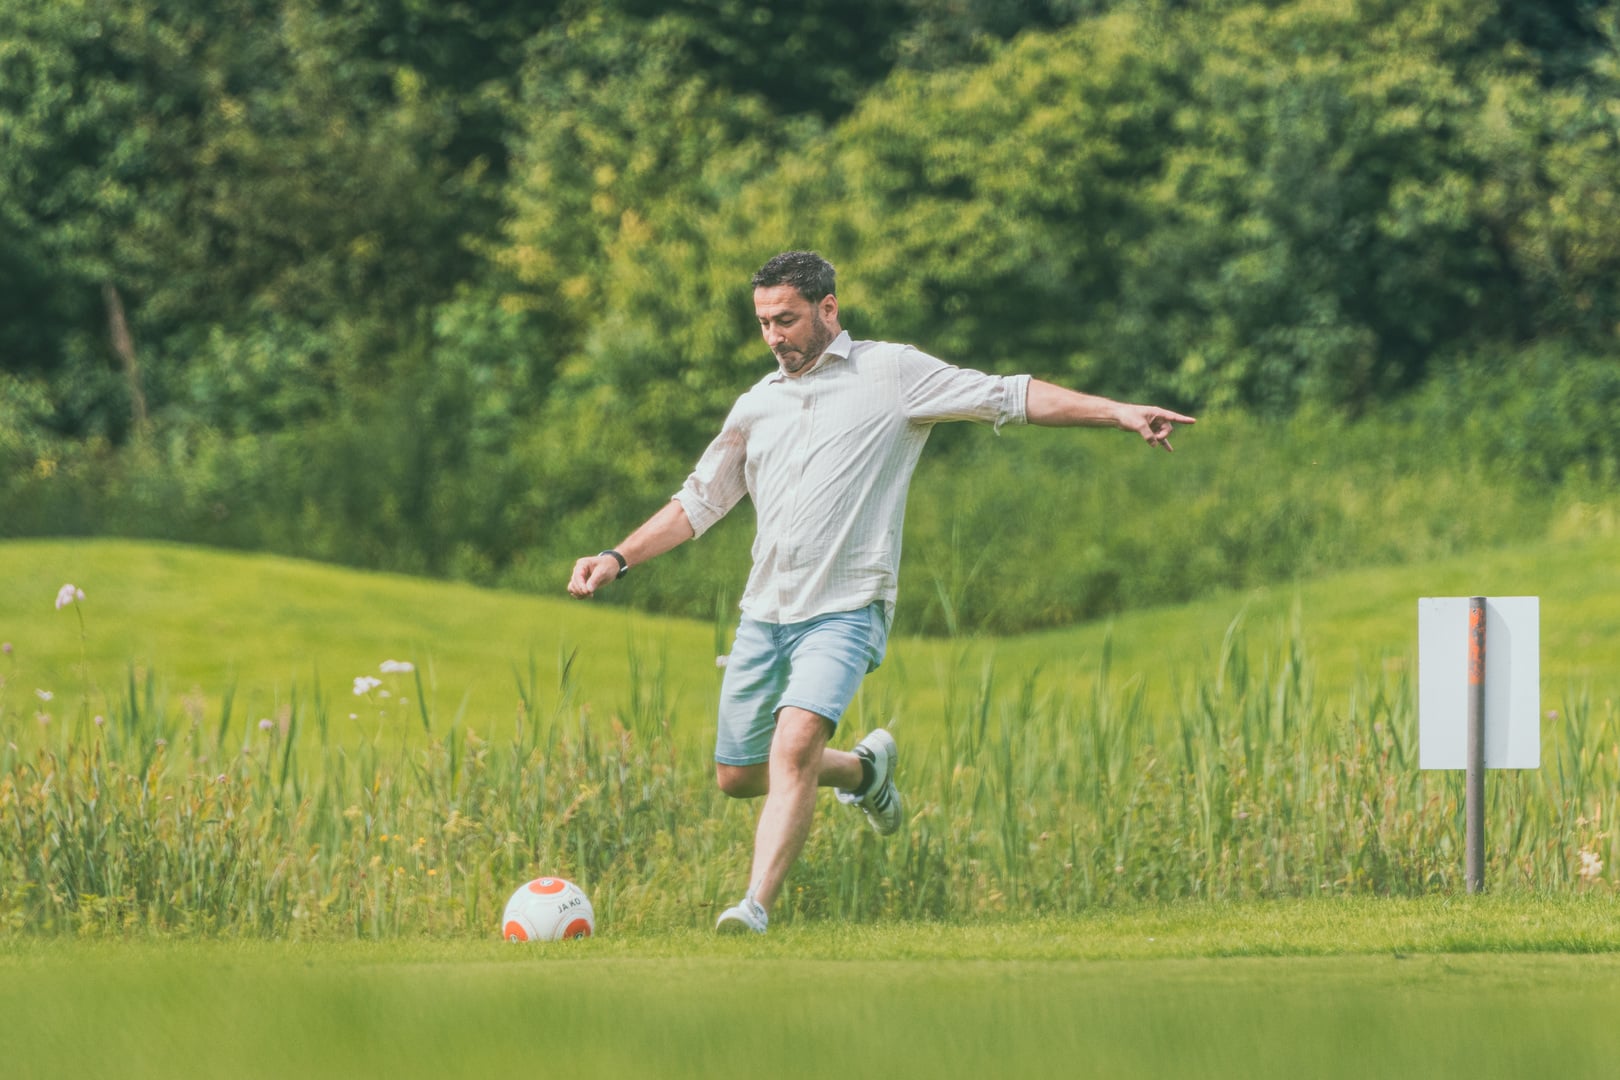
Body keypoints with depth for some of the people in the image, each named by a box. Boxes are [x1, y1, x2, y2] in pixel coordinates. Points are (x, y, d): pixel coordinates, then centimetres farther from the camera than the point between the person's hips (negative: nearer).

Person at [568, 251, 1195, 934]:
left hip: (844, 613, -6)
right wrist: (618, 559, 13)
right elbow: (699, 502, 23)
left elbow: (1009, 398, -2)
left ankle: (757, 906, -27)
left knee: (795, 745, -26)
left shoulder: (893, 375, 1)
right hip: (764, 614, 6)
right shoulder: (756, 406, 15)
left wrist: (1118, 413, -11)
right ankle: (864, 769, 34)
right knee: (737, 776, 8)